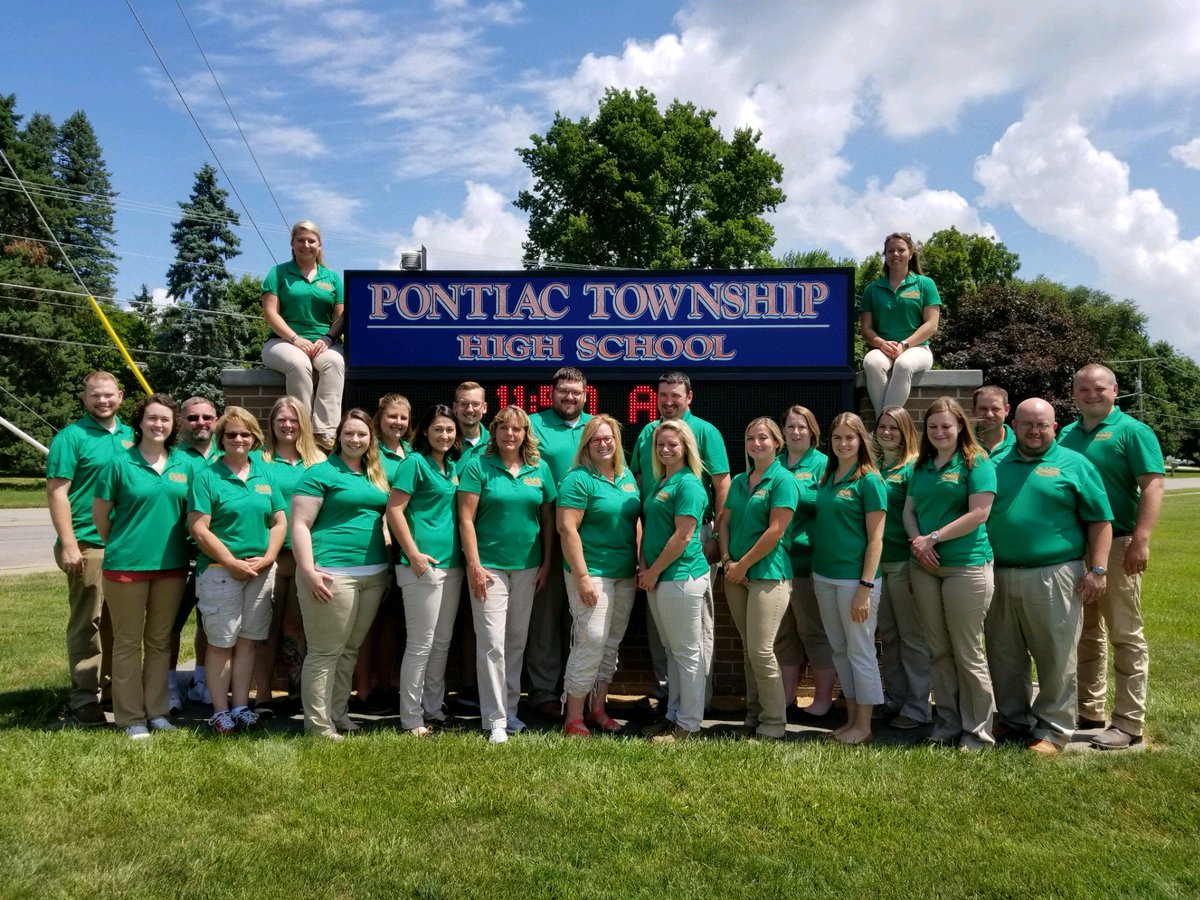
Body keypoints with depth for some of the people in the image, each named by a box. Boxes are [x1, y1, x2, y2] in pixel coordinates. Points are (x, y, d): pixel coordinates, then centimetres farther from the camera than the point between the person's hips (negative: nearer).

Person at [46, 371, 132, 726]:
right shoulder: (71, 437, -6)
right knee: (87, 624, -1)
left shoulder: (130, 436, 12)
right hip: (88, 546, -6)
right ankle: (85, 702, 6)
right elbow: (57, 492, -11)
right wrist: (68, 544, -18)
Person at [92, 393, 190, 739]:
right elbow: (100, 513, 0)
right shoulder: (120, 464, -6)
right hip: (127, 565, -3)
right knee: (127, 643, 5)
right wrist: (121, 547, 7)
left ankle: (157, 710, 24)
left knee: (160, 641, 13)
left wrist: (175, 546, 10)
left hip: (171, 565, 4)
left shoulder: (184, 464, 4)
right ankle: (131, 717, 15)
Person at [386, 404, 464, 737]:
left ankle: (434, 709, 26)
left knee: (442, 642, 14)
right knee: (421, 644, -2)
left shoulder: (453, 466, 14)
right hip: (423, 564, -8)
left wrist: (466, 557, 13)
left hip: (452, 564, 8)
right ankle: (411, 719, 9)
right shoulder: (414, 463, -7)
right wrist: (414, 554, -17)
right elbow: (394, 510, -13)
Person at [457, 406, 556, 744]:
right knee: (492, 643, -5)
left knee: (517, 641, 13)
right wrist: (475, 566, -13)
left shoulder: (540, 469, 5)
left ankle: (510, 708, 27)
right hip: (489, 566, -4)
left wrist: (546, 563, 5)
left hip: (527, 567, 4)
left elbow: (548, 518, 9)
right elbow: (466, 519, -8)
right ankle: (495, 720, 4)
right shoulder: (478, 466, -4)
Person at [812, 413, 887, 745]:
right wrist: (815, 573, 11)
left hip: (854, 578, -7)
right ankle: (851, 718, 25)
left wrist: (865, 587, -16)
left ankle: (863, 725, 14)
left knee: (860, 651, 3)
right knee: (839, 650, 13)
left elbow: (875, 539, -12)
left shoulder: (869, 481, -9)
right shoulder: (827, 478, 10)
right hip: (824, 576, 7)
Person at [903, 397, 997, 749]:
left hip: (966, 566, -6)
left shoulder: (976, 462, -4)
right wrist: (917, 542, -5)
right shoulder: (921, 466, 14)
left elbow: (979, 513, -13)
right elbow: (909, 510, 14)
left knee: (968, 653, 0)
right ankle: (947, 722, 23)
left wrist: (933, 538, -12)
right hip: (924, 566, 6)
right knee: (938, 651, 11)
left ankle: (977, 731, 12)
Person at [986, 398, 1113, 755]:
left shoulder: (1074, 464, 2)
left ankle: (1053, 728, 16)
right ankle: (1013, 717, 28)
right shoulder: (995, 465, 11)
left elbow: (1100, 520, 0)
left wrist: (1097, 569, -8)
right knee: (1004, 656, 13)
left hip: (1053, 577, -4)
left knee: (1056, 658, 2)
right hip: (999, 576, 4)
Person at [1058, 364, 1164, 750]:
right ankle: (1088, 711, 26)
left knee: (1125, 636, 0)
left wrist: (1140, 540, -24)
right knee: (1085, 634, 15)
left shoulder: (1132, 431, -5)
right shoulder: (1067, 434, 12)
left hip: (1116, 545, -6)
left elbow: (1152, 486, -14)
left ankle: (1129, 723, 7)